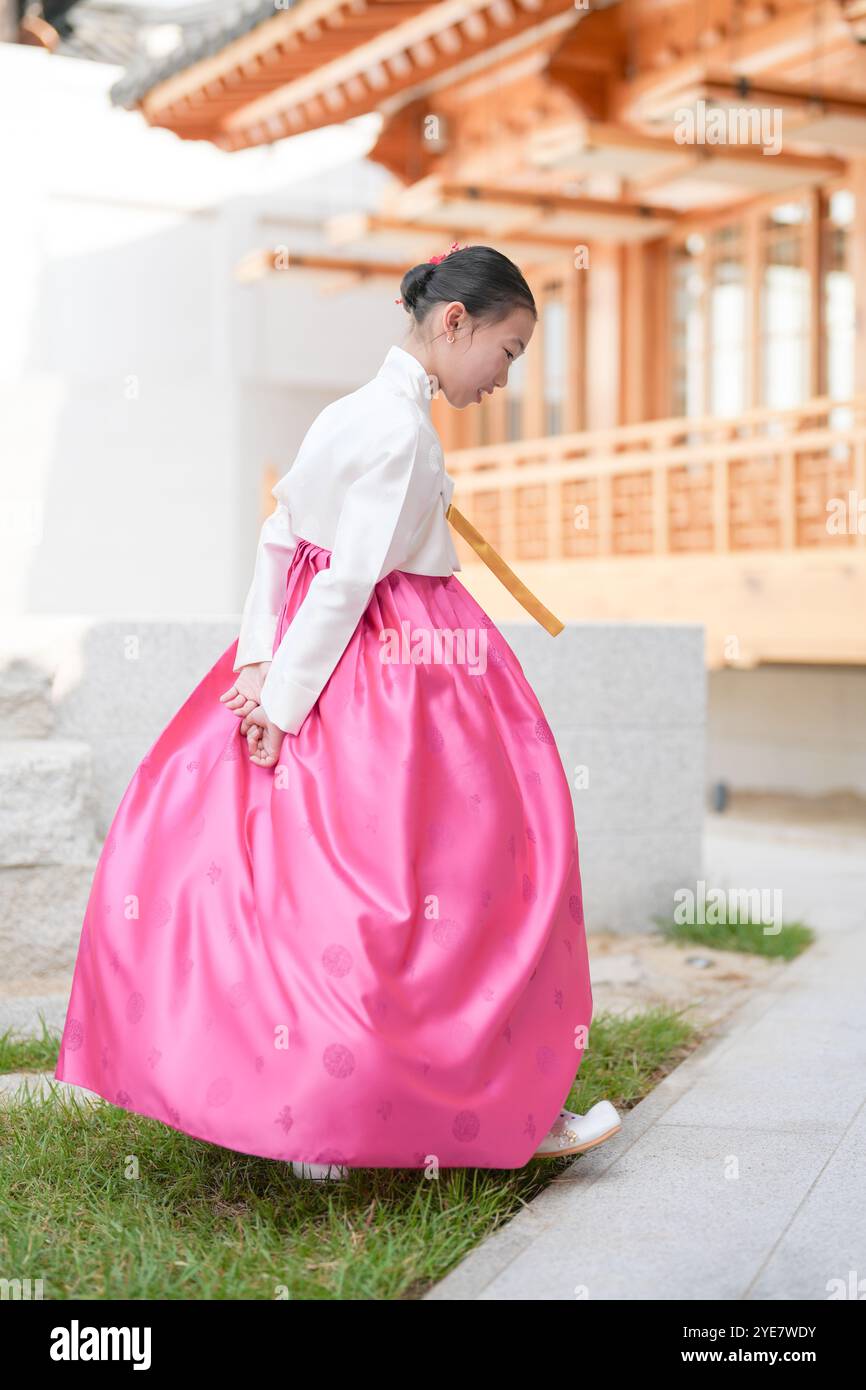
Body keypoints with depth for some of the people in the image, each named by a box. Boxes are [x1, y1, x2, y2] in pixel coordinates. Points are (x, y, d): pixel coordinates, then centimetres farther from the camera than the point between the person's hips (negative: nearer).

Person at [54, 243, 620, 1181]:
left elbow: (278, 538, 10)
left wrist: (259, 660, 2)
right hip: (396, 675, -9)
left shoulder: (347, 412, 12)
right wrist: (283, 700, -16)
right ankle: (516, 1110, 13)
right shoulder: (404, 428, -16)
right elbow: (348, 581, -20)